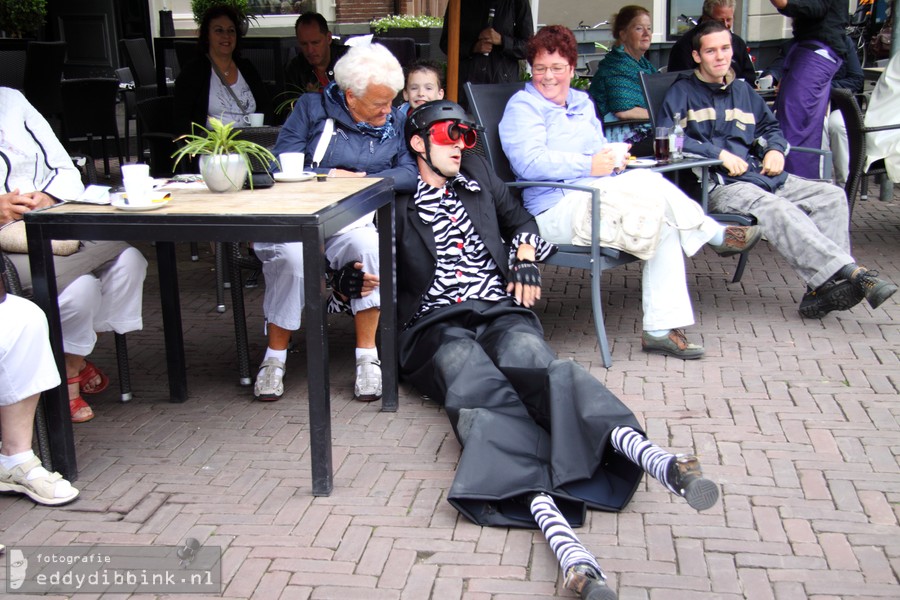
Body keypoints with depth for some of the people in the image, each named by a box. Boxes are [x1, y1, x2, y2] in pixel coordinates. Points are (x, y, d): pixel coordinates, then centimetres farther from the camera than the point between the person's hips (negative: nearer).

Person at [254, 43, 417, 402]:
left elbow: (409, 174, 0)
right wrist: (329, 176, -9)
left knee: (368, 245, -35)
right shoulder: (311, 108, 8)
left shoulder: (395, 121, 16)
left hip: (355, 220, 1)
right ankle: (275, 356, -15)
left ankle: (367, 355, -22)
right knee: (290, 255, -35)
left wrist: (362, 181, -11)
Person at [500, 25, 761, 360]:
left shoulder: (582, 102, 25)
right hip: (557, 210, -8)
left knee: (665, 222, -20)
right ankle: (717, 236, -5)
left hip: (597, 197, 8)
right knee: (648, 182, -27)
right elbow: (530, 163, -15)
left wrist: (612, 156, 7)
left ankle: (661, 329, -19)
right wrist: (589, 166, -17)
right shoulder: (522, 106, 1)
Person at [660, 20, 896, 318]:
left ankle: (822, 288, -25)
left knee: (832, 196, -13)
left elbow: (771, 126, 32)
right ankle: (851, 272, -37)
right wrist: (719, 154, -16)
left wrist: (775, 149, 8)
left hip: (760, 175, 7)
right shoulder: (683, 92, 6)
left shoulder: (742, 90, 26)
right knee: (777, 209, -34)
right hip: (717, 185, -7)